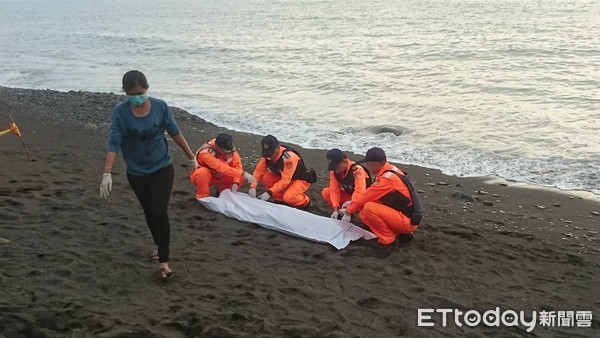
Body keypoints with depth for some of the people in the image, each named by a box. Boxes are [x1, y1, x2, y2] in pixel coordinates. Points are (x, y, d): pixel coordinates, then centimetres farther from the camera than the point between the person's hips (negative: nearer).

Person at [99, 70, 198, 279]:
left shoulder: (160, 107, -12)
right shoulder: (120, 112, -15)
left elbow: (175, 133, -1)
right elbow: (114, 143, -19)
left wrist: (191, 157, 8)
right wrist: (107, 174, -29)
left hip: (162, 169, -1)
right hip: (136, 173, 2)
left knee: (159, 212, -12)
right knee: (149, 214, 17)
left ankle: (163, 261, -2)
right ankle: (160, 246, 42)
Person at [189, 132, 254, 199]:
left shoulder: (228, 147, -20)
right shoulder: (205, 152, -36)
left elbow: (237, 164, -18)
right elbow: (222, 168, -43)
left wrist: (235, 183, -32)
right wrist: (243, 173, -45)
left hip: (218, 176, 5)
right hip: (204, 176, -4)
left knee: (242, 177, -15)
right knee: (203, 172, -39)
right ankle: (202, 197, -15)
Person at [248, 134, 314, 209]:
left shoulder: (289, 156, -33)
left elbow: (285, 181, -34)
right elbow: (258, 170, -11)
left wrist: (269, 192, -40)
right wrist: (253, 187, -27)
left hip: (301, 180, -7)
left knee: (288, 197, -34)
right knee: (265, 177, -17)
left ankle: (305, 201, -2)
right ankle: (280, 199, 0)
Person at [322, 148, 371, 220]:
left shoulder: (357, 170, -31)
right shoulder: (334, 171, -12)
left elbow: (360, 193, -37)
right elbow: (334, 190, -12)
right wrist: (336, 210, -24)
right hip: (348, 195, 6)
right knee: (325, 192, -14)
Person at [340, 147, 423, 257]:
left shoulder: (387, 178, -24)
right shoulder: (391, 170, 6)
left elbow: (367, 197, -15)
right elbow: (371, 195, 16)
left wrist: (348, 210, 1)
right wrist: (353, 204, 13)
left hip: (407, 221, -10)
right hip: (407, 216, 10)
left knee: (369, 209, -25)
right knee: (364, 214, 8)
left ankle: (388, 240, -8)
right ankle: (401, 233, 9)